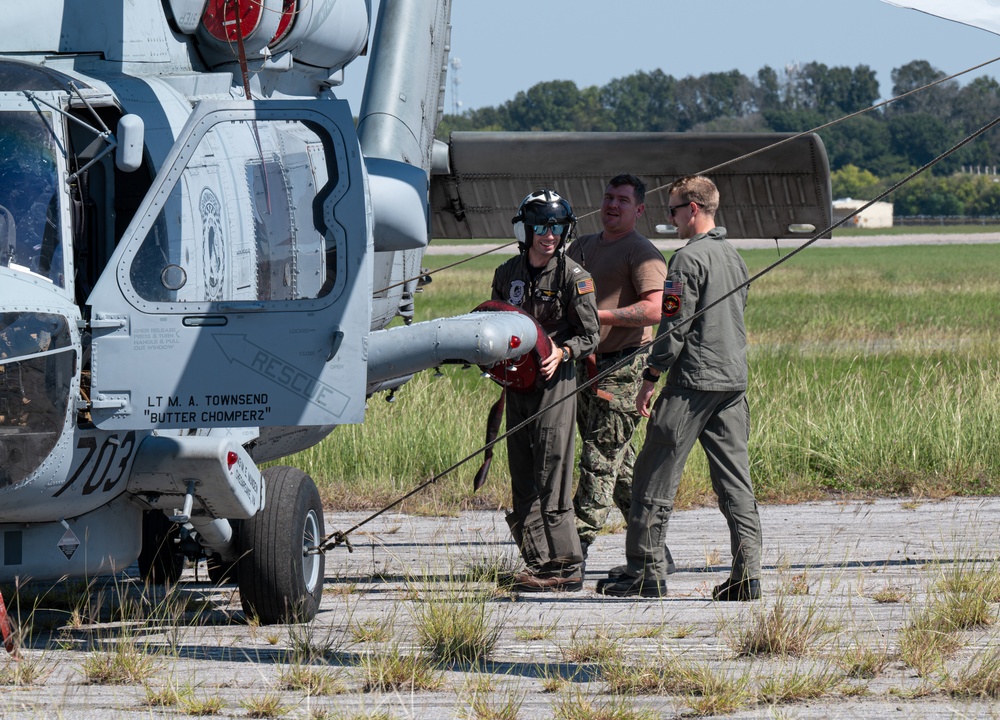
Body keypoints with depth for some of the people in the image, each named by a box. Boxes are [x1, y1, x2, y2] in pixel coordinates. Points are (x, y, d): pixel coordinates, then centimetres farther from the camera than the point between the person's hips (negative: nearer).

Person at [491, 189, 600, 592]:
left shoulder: (573, 277, -4)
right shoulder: (507, 275, 12)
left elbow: (589, 335, -1)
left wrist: (561, 353, -17)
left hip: (555, 381, -6)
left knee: (551, 477, -9)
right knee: (522, 479, 4)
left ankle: (566, 567, -6)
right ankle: (537, 563, 7)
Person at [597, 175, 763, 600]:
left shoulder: (689, 259, -12)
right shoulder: (733, 257, 14)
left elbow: (675, 326, -15)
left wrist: (650, 377, -9)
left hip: (693, 380, -8)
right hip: (734, 381, 8)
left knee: (655, 478, 0)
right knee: (735, 481, 5)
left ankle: (646, 572, 1)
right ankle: (746, 576, -1)